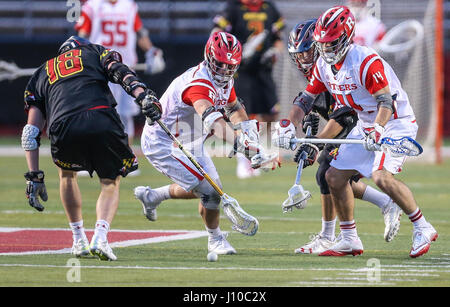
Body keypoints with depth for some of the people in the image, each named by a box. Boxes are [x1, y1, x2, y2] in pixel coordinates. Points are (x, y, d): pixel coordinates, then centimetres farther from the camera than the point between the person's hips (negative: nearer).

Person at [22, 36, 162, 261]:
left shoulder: (40, 75, 34)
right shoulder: (95, 52, 32)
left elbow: (31, 132, 24)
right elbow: (120, 72, 8)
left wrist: (34, 176, 22)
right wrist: (143, 96, -7)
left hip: (64, 128, 1)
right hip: (103, 122, -1)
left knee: (67, 174, 34)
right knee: (110, 183, 23)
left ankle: (79, 240, 28)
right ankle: (100, 236, -1)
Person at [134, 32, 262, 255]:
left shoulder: (225, 80, -2)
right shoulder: (199, 84, -33)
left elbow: (233, 107, 18)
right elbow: (211, 119, -50)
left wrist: (247, 129, -2)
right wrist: (238, 143, -64)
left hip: (189, 142, 10)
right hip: (162, 143, -10)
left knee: (201, 189, 15)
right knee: (209, 190, -14)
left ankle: (151, 196, 35)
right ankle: (215, 239, 10)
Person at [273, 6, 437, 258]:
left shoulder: (367, 62, -25)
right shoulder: (324, 65, 1)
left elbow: (386, 102, -29)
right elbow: (306, 98, 7)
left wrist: (376, 131, -44)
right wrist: (289, 126, -8)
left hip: (396, 122, -9)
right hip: (366, 126, 9)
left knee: (381, 176, -29)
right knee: (334, 176, 3)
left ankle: (422, 229, -17)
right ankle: (350, 240, 15)